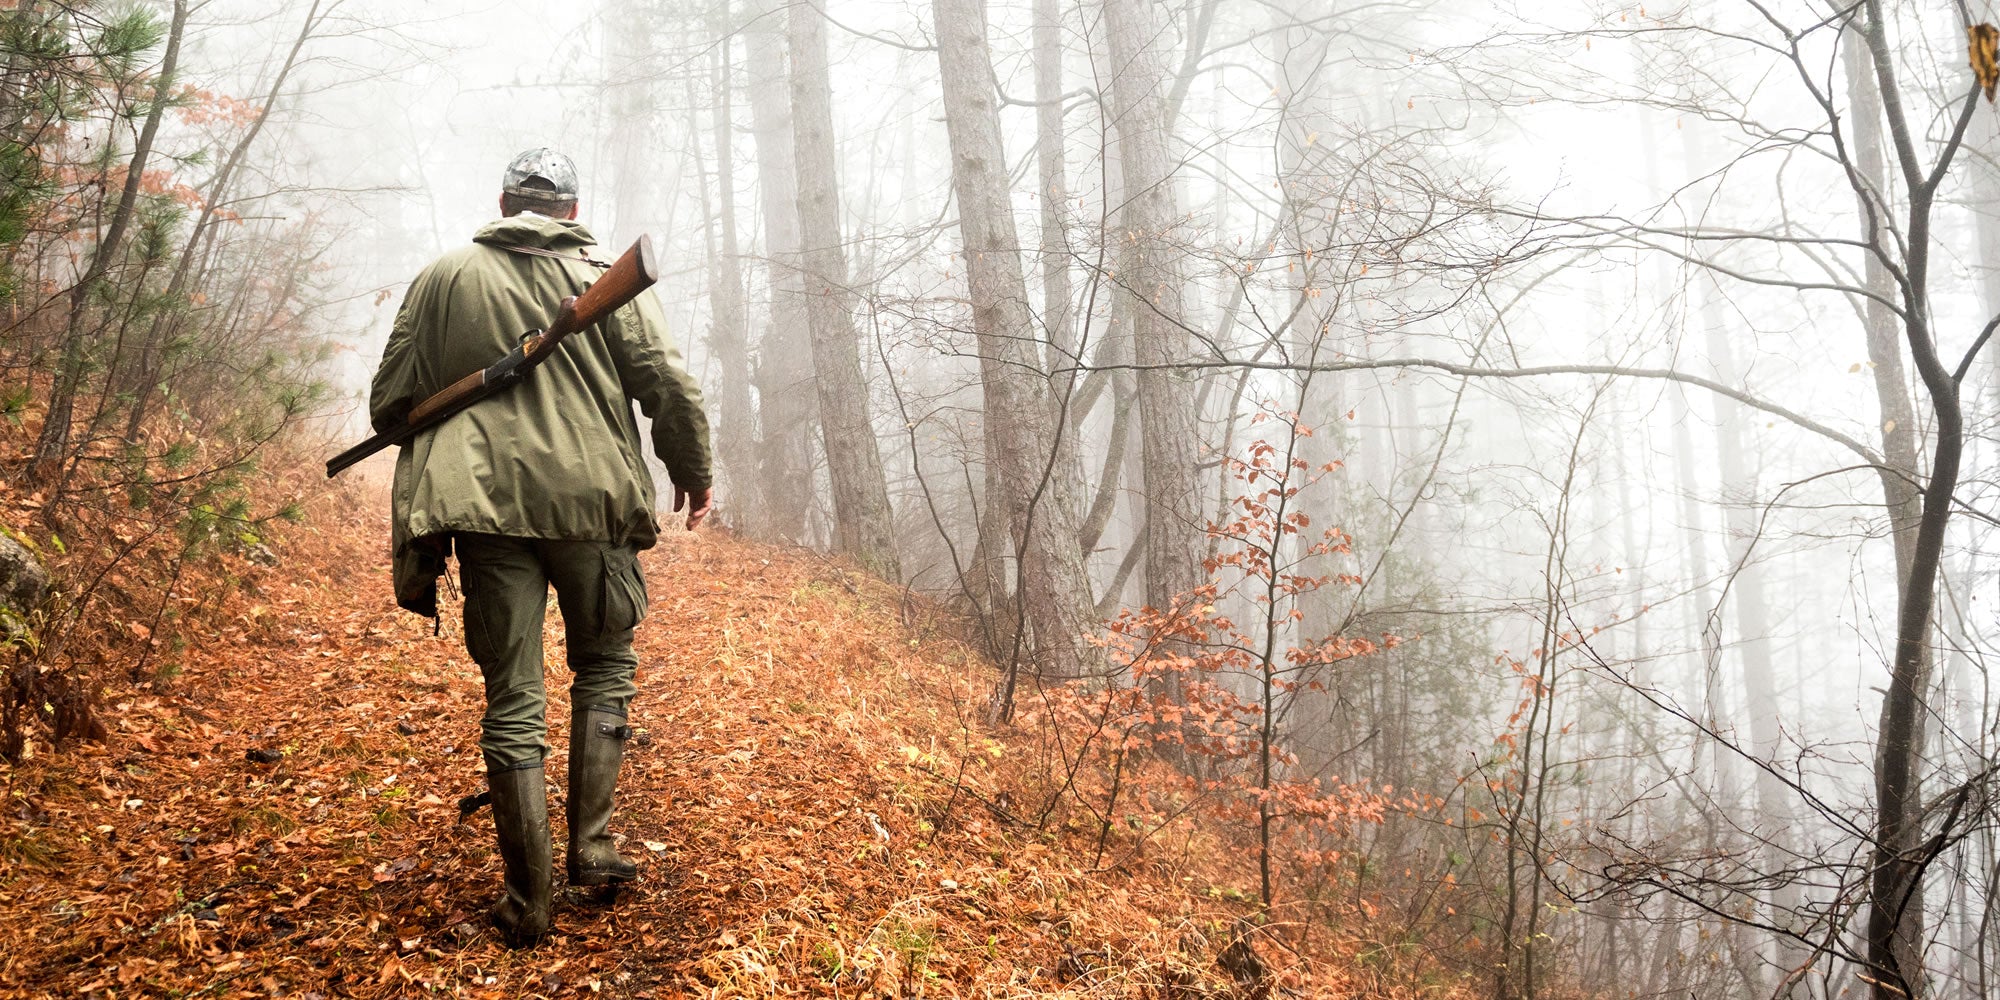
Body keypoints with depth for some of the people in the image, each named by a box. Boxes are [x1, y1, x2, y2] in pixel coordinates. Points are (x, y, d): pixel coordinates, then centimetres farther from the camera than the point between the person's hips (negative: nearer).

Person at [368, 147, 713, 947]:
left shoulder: (444, 277, 8)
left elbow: (391, 399, 9)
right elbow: (670, 387, -3)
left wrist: (439, 465, 28)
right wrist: (693, 477, 12)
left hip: (484, 502, 1)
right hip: (591, 498, -1)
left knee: (513, 699, 5)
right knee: (604, 666, 20)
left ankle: (528, 902, 7)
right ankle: (591, 845, 14)